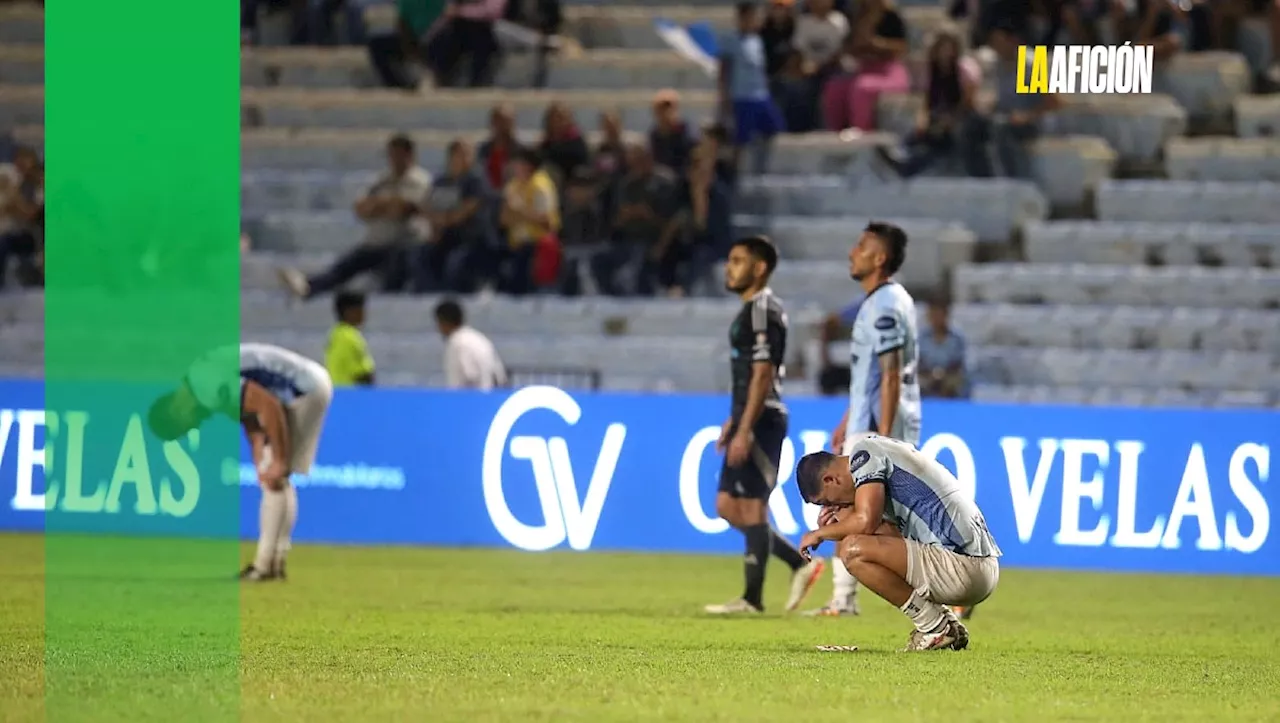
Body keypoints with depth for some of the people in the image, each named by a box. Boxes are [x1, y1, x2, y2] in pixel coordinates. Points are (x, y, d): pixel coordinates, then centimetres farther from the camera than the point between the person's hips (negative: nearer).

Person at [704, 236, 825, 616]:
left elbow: (763, 373, -20)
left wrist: (744, 430, -23)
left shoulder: (763, 309, -13)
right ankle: (800, 565, 15)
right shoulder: (751, 309, 18)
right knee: (728, 506, 11)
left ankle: (753, 597, -2)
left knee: (751, 507, -6)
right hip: (748, 421, 10)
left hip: (761, 422, -10)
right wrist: (734, 421, 24)